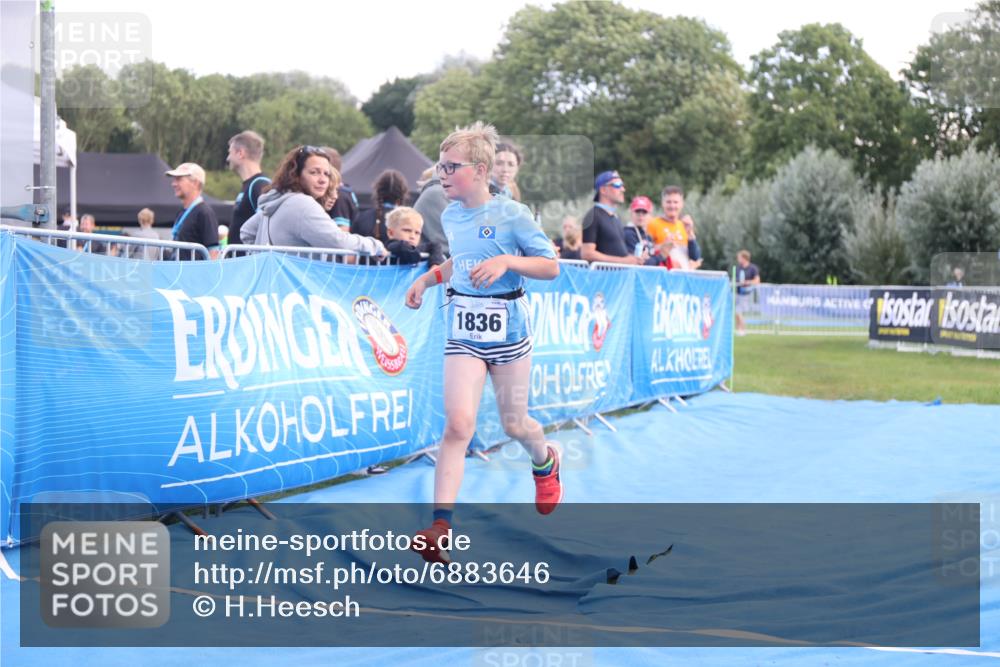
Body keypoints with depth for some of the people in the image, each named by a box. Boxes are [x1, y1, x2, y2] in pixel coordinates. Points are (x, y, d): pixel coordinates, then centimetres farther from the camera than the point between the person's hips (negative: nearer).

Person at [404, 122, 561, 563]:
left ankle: (545, 461, 47)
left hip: (507, 328, -3)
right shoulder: (451, 216, 6)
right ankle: (440, 527, -19)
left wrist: (507, 261, -23)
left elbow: (551, 267, -8)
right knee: (458, 423, -13)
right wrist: (428, 278, 11)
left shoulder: (512, 214, -10)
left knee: (513, 424, 9)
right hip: (463, 332, 3)